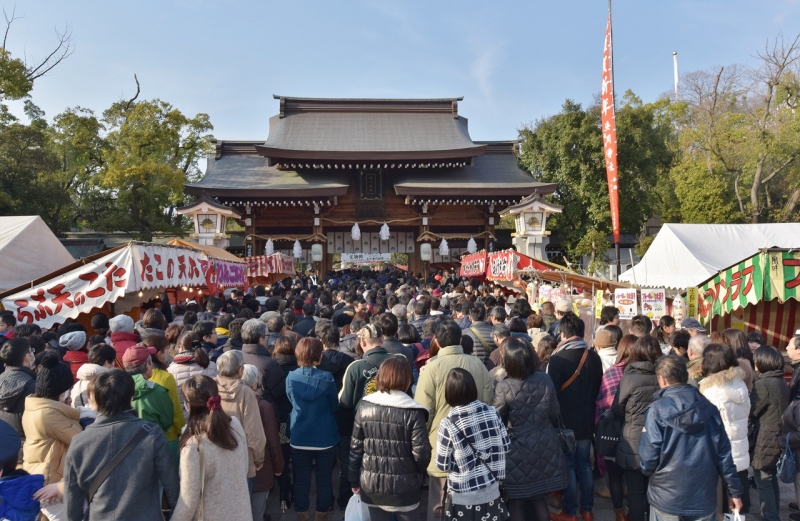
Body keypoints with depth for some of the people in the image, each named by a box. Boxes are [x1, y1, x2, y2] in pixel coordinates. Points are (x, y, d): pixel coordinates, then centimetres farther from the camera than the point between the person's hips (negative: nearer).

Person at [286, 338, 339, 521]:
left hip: (299, 438, 2)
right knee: (324, 480, 13)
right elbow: (334, 407, -1)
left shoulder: (291, 377, -7)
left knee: (301, 480, 13)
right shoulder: (326, 378, -16)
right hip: (324, 438, -2)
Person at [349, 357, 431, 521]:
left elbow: (355, 448, 0)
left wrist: (354, 481, 11)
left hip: (371, 486, 3)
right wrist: (417, 472, 7)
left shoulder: (364, 407, -5)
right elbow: (421, 453, -15)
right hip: (404, 487, -2)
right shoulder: (413, 413, -15)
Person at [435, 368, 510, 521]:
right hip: (492, 491, 3)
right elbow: (506, 446, 2)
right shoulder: (491, 412, -8)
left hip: (464, 496, -3)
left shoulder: (448, 424, -19)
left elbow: (442, 465, -12)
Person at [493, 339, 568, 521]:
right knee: (539, 499, 21)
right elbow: (554, 414, 4)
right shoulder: (545, 380, -8)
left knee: (516, 502, 13)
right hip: (544, 444, 4)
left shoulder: (503, 387, -20)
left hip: (517, 448, -4)